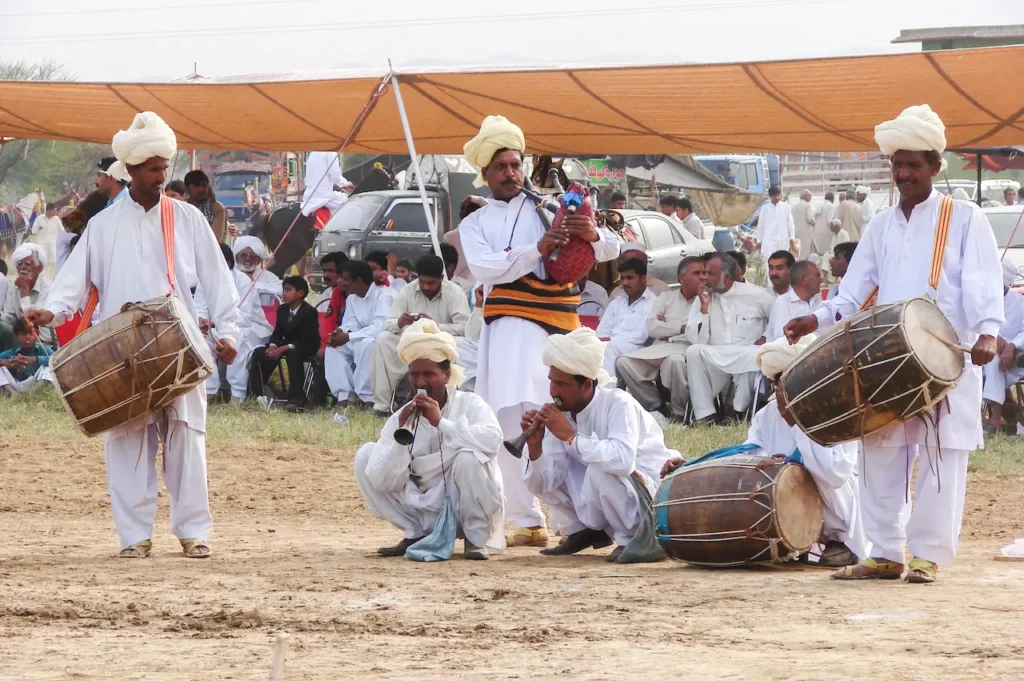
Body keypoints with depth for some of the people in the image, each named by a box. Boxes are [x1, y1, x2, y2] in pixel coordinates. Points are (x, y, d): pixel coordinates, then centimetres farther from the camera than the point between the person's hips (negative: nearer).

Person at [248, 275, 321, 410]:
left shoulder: (310, 312, -16)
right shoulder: (282, 309, 5)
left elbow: (307, 340, -23)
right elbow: (277, 334, 6)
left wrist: (284, 349, -31)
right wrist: (273, 346, -18)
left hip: (305, 348, -7)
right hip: (285, 346, 7)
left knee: (293, 355, -40)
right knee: (259, 353, -14)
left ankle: (297, 400, -42)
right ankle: (255, 396, -15)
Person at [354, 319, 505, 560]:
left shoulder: (469, 404, -9)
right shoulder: (401, 418, -1)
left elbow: (493, 439, -32)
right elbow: (383, 483, -11)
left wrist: (441, 423, -33)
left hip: (466, 508, -4)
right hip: (426, 511, 4)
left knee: (469, 457, -33)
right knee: (365, 455, -7)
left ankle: (476, 538, -10)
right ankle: (415, 535, 3)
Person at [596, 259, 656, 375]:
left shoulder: (652, 303, 4)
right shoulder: (616, 303, 26)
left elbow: (642, 336, -8)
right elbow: (602, 332, 15)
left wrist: (611, 340, -11)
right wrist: (605, 340, -10)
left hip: (635, 348, -5)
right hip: (610, 345, 5)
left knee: (608, 348, -37)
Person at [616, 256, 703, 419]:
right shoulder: (666, 298, 18)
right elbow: (652, 328, 4)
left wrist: (667, 325, -2)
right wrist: (681, 328, -2)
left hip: (685, 349, -4)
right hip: (659, 349, 4)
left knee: (675, 360, -39)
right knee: (623, 362, -17)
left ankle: (680, 412, -19)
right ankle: (655, 405, -3)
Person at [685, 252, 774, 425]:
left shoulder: (754, 294, 0)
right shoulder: (703, 297, 6)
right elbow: (696, 340, -3)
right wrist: (704, 307, -9)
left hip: (746, 354, -2)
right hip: (714, 357, 2)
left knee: (753, 355, -36)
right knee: (693, 351, -28)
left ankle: (738, 412, -17)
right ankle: (705, 415, -25)